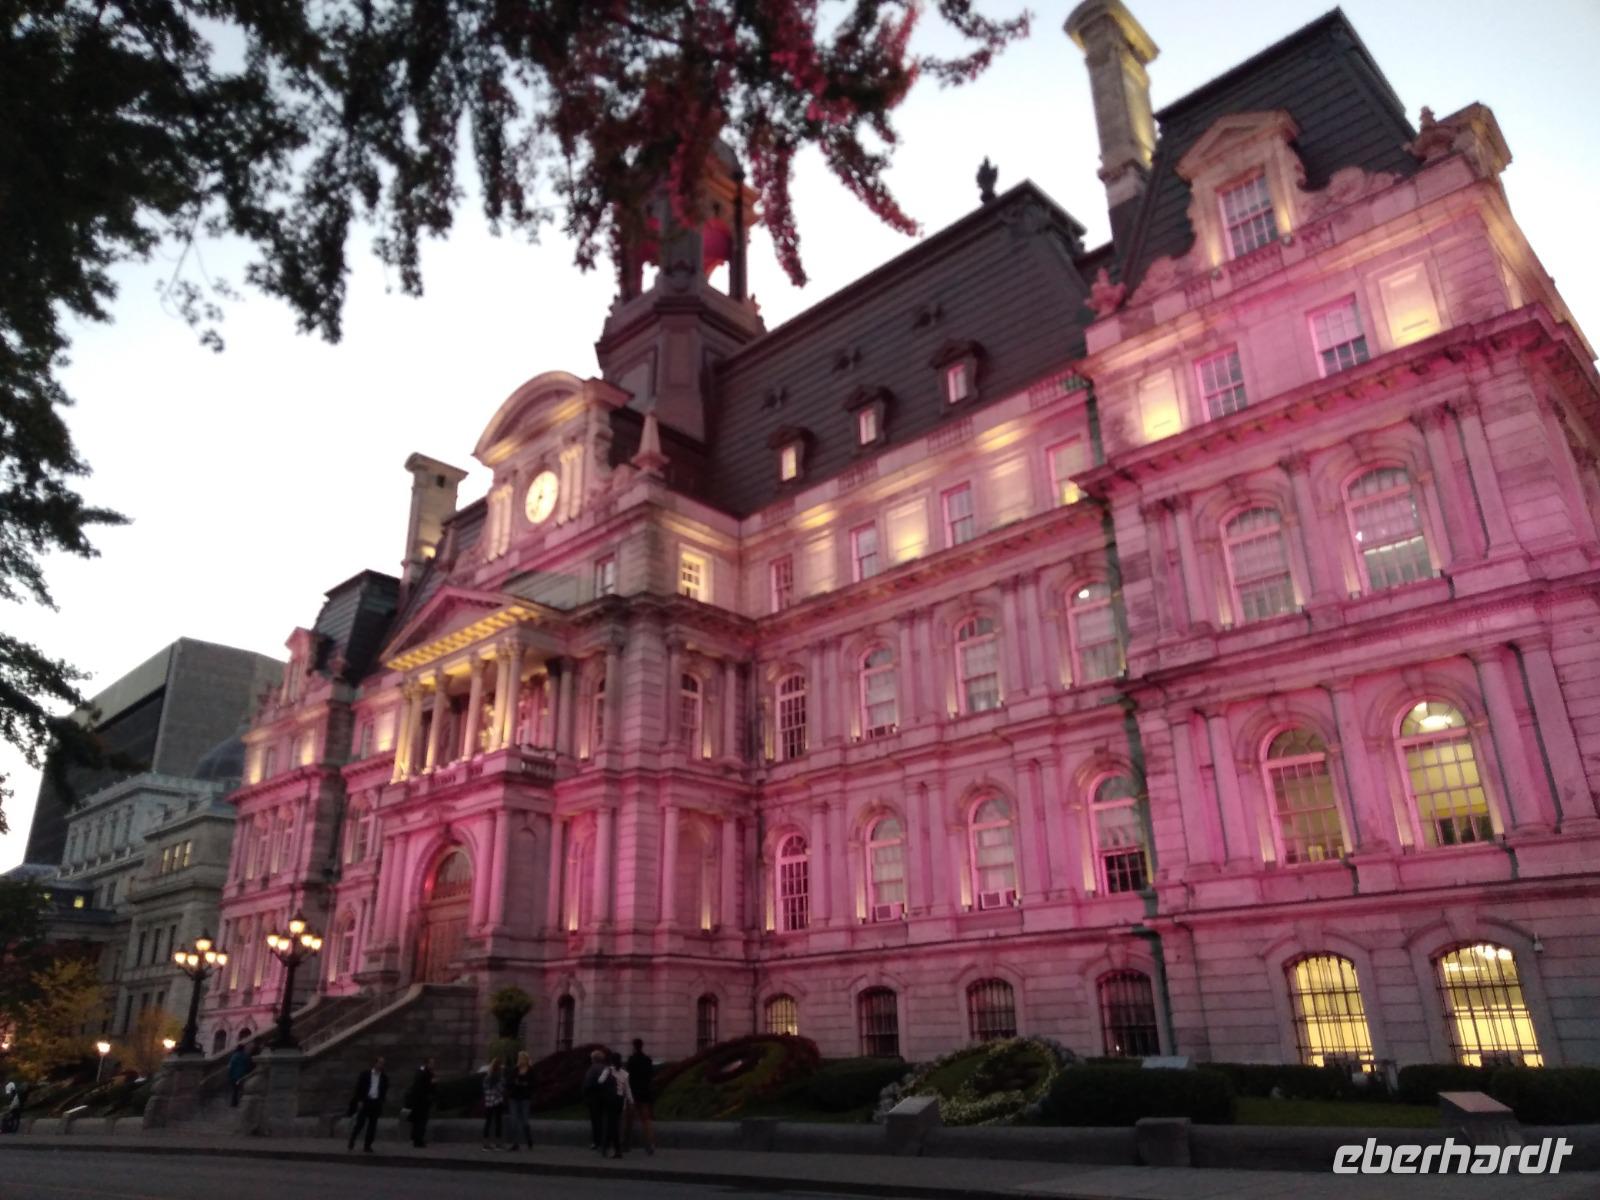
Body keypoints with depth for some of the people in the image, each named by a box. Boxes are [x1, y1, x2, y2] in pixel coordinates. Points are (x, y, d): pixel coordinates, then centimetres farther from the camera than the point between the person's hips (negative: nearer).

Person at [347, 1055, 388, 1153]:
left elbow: (384, 1091, 9)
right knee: (360, 1123, -1)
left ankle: (367, 1145, 11)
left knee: (372, 1126, 3)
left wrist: (381, 1102, 0)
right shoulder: (365, 1074, -3)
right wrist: (359, 1101, -9)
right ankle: (352, 1140, 22)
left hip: (376, 1103, 3)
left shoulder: (384, 1078, 5)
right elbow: (359, 1088, -3)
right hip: (365, 1101, -3)